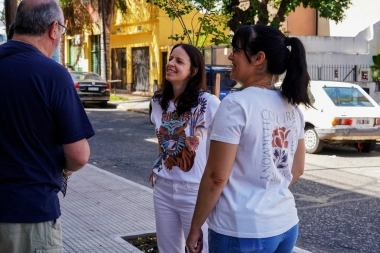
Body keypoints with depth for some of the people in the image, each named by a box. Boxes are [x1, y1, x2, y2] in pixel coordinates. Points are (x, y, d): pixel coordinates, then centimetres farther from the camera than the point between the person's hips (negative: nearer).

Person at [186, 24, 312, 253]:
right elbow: (297, 169, 13)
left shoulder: (237, 105, -17)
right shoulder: (291, 107, 4)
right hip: (286, 225, 7)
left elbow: (216, 177, -16)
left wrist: (195, 227, -6)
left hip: (243, 231, -7)